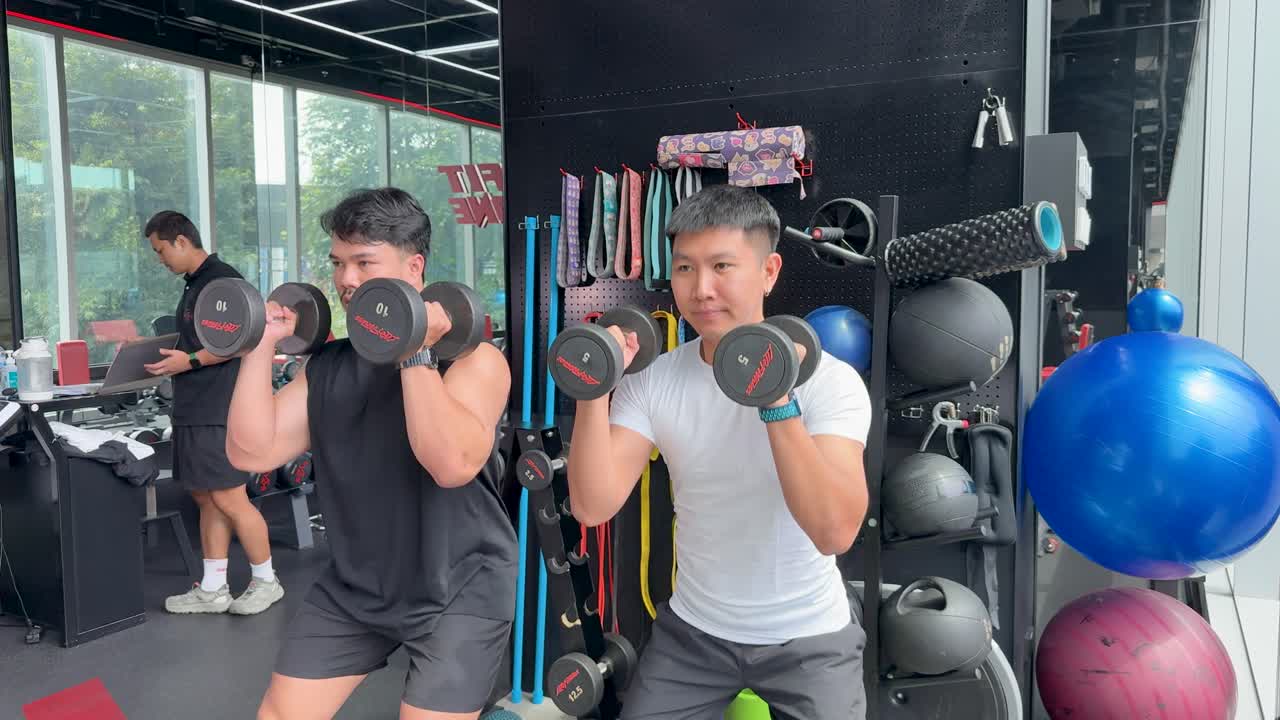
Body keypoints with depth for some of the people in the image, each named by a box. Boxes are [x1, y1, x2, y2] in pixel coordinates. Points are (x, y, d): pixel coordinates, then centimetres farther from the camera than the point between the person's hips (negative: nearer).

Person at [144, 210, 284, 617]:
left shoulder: (223, 279, -12)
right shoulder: (194, 285, 18)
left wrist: (190, 361, -16)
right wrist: (168, 359, 13)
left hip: (217, 411, -10)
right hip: (193, 410, 10)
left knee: (228, 499, -4)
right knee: (205, 497, 12)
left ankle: (266, 582, 10)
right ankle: (212, 590, 19)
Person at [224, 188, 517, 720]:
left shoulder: (472, 358, -15)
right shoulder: (326, 367, 4)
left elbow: (453, 464, -30)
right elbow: (250, 452, -3)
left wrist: (414, 355, -30)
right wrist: (261, 346, -7)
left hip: (457, 593, -5)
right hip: (352, 588, 6)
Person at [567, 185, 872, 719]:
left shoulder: (829, 380, -18)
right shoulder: (652, 381, -8)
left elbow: (836, 532, -29)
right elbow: (593, 506, -16)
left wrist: (778, 403, -37)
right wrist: (595, 389, -27)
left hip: (808, 639, -2)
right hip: (692, 632, 3)